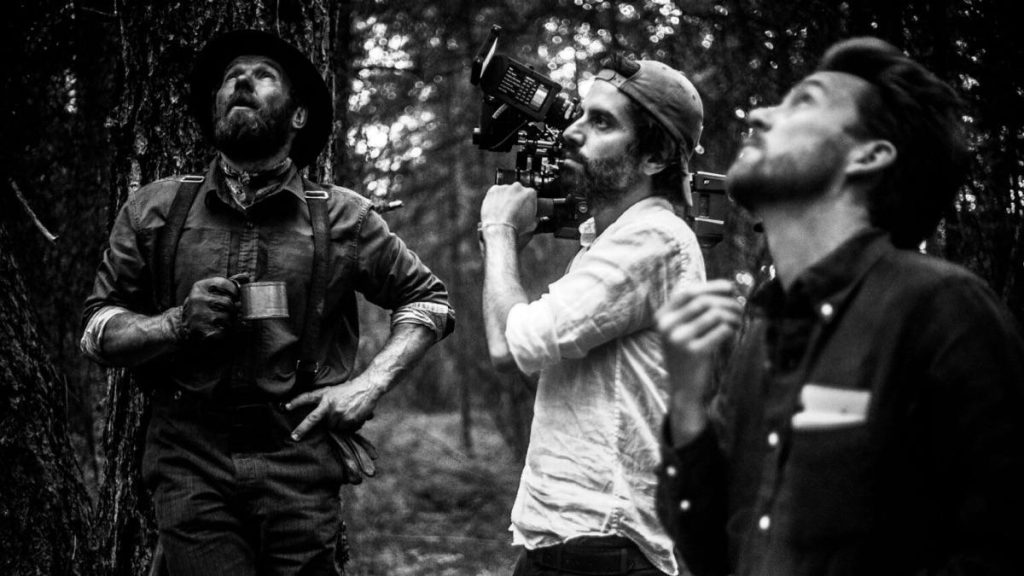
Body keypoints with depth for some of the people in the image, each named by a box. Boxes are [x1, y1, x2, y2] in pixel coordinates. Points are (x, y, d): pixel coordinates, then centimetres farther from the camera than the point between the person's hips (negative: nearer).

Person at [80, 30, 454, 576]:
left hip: (299, 458, 0)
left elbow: (428, 299, 13)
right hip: (189, 459, 0)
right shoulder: (156, 210, 7)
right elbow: (96, 327, 10)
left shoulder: (342, 218, 5)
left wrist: (369, 384, -1)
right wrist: (178, 323, -10)